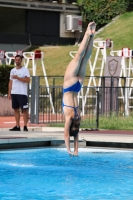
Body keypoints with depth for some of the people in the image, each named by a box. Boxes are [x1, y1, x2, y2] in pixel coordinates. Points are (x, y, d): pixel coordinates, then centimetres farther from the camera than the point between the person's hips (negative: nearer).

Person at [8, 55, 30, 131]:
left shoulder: (25, 70, -1)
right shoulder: (12, 70, 15)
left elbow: (28, 80, -13)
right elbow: (10, 82, 16)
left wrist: (17, 78, -17)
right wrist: (9, 93, 10)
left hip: (22, 93, -6)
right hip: (14, 93, 6)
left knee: (25, 109, -7)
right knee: (16, 109, 6)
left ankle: (25, 126, -8)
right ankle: (17, 126, 9)